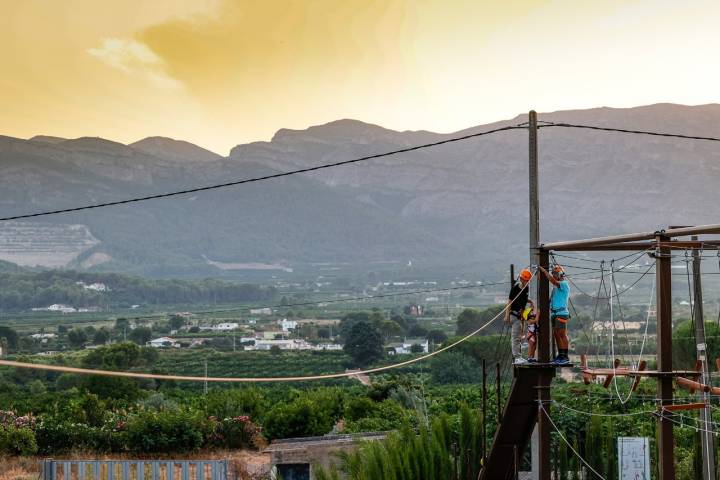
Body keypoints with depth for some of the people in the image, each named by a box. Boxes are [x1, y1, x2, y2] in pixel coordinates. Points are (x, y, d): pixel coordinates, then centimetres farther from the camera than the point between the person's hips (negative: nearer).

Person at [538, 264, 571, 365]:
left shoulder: (564, 284, -8)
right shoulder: (556, 286, 19)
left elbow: (553, 281, -24)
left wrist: (544, 271, -20)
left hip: (561, 313, -9)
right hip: (554, 313, 9)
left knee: (562, 334, -11)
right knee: (556, 334, 9)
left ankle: (565, 357, -11)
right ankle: (560, 355, 13)